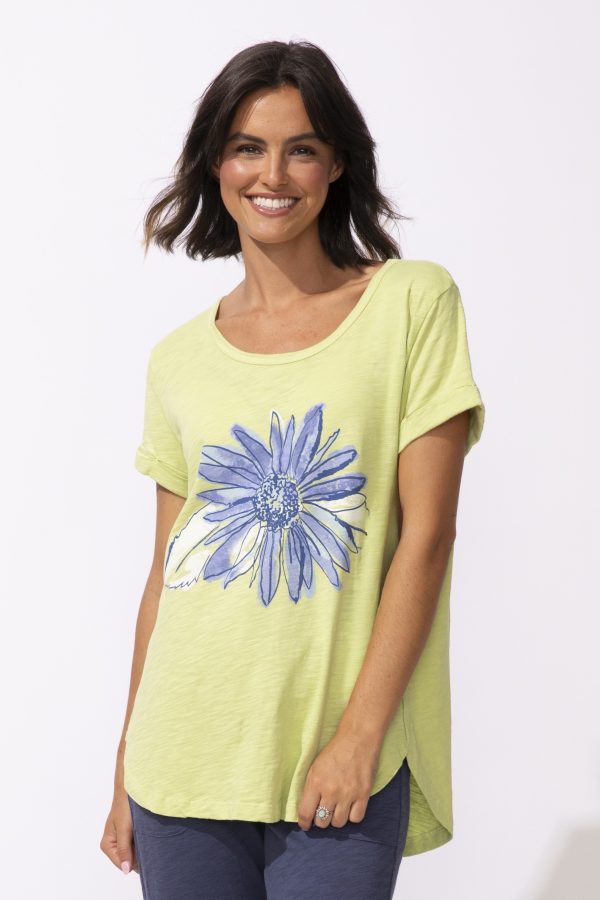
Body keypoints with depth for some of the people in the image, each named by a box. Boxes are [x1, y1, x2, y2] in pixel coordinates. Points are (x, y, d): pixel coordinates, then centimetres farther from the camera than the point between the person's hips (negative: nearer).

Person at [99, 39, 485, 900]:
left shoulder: (412, 303, -2)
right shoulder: (179, 359, 7)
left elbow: (427, 534, -6)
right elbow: (165, 571, 10)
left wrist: (360, 735, -11)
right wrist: (125, 770, 10)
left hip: (340, 764, -3)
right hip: (184, 757, 3)